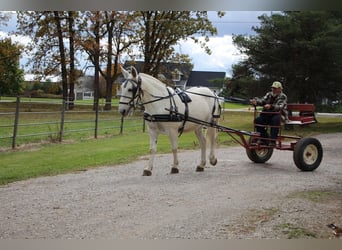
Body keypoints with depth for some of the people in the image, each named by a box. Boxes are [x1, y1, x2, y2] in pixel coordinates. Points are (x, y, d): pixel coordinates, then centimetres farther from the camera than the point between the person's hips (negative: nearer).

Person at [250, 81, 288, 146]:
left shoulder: (283, 97, -4)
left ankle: (273, 140, -33)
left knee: (275, 120, -38)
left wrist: (271, 106, -40)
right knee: (258, 120, -20)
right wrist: (256, 101, -27)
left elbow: (280, 107, -21)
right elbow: (262, 101, -3)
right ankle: (264, 138, -10)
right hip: (267, 115, 5)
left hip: (278, 115, -5)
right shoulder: (269, 94, 12)